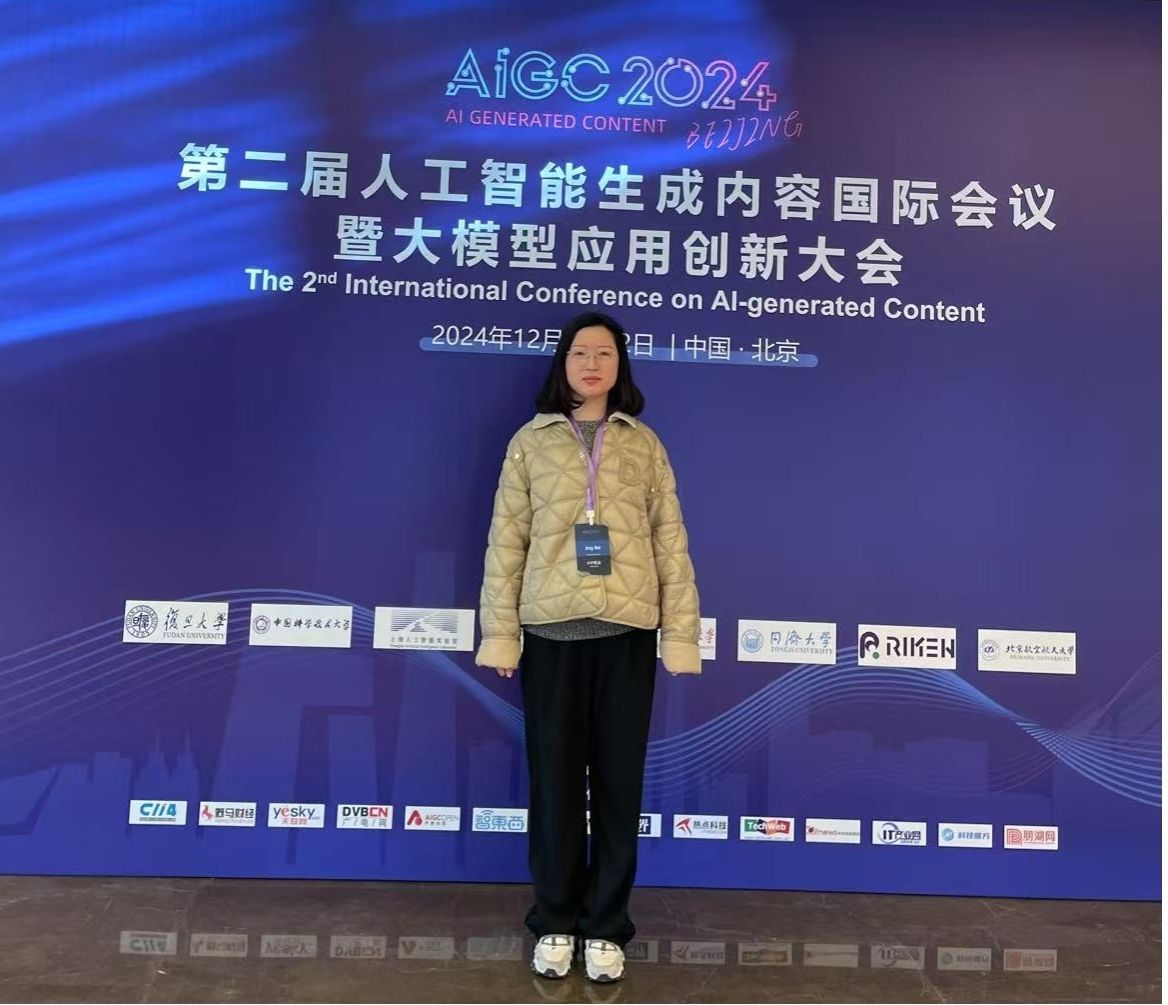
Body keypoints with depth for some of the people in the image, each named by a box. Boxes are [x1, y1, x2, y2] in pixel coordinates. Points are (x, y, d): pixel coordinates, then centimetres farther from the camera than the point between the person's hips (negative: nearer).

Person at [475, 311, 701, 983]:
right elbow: (506, 540, 3)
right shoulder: (531, 441, 6)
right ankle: (556, 921, 26)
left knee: (619, 781, 7)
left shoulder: (645, 443, 8)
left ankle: (607, 926, 24)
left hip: (626, 632, 1)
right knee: (555, 780, 8)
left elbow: (670, 541, 4)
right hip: (550, 631, 0)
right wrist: (499, 633, -1)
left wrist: (680, 635, -1)